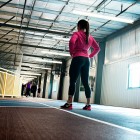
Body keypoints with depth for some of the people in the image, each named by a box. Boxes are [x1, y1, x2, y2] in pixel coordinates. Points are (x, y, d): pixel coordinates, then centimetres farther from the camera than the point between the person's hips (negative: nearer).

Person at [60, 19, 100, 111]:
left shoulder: (77, 34, 1)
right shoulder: (90, 37, 18)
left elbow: (72, 42, -19)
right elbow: (97, 48, 16)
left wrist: (71, 52, -6)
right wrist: (90, 56, 15)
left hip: (78, 58, -6)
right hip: (86, 60, 6)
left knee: (72, 81, -8)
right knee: (85, 82, 5)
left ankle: (69, 103, -13)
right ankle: (88, 105, 4)